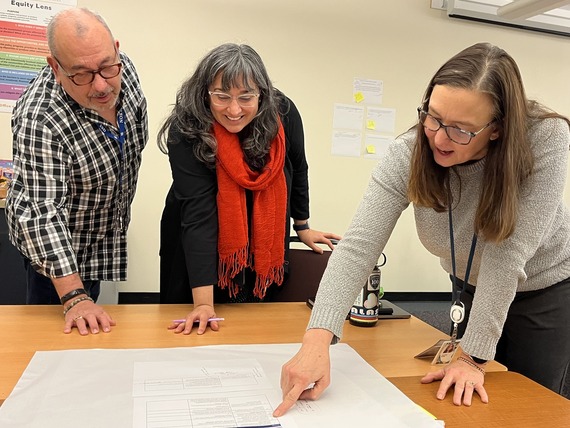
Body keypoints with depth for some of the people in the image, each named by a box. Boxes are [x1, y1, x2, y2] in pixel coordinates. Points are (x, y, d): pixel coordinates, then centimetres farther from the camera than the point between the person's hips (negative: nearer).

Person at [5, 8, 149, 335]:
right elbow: (42, 212, -36)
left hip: (108, 231, 6)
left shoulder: (123, 67, -16)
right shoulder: (39, 122, -36)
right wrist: (74, 298, -41)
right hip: (56, 245, -6)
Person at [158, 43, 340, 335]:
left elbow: (297, 169, 2)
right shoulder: (186, 132, -26)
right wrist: (204, 303, -35)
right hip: (197, 253, -2)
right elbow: (197, 214, -32)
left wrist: (302, 226, 13)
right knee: (197, 334, 12)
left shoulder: (283, 115, -17)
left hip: (265, 252, 3)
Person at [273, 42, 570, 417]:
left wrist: (474, 357, -29)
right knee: (464, 405, 15)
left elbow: (509, 252, -32)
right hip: (471, 286, 2)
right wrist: (318, 340, -47)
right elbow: (359, 245, -35)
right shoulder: (409, 154, -27)